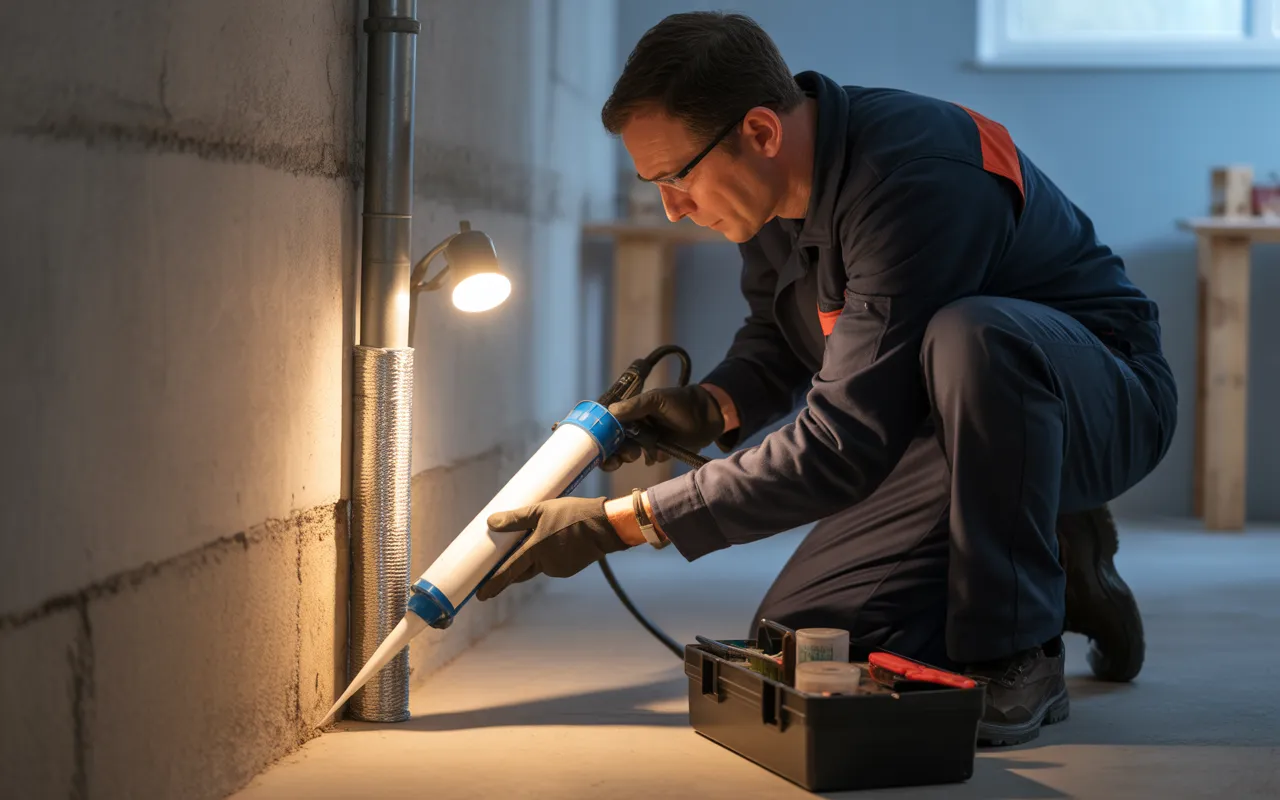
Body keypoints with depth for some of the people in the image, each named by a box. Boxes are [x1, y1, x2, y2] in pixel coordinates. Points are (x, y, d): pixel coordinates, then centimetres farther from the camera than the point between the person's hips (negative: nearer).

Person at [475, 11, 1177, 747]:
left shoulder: (916, 181, -33)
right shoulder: (774, 188, -6)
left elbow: (842, 447, -34)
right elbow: (777, 337, 15)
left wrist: (620, 523, -30)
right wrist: (712, 407, -10)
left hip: (1108, 401, -8)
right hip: (954, 428, 8)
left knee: (970, 337, -41)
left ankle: (1016, 660, -21)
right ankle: (1057, 581, 15)